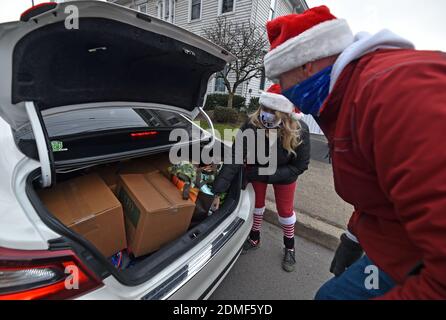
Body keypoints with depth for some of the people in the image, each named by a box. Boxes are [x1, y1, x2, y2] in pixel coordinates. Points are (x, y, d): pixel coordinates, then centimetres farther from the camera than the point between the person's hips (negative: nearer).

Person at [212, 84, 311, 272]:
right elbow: (234, 158, -39)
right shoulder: (251, 127, -36)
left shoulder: (300, 131, -34)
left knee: (285, 209, 11)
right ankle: (254, 238, 42)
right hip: (257, 171, 1)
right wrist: (218, 190, -45)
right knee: (256, 203, 14)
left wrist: (268, 175, -31)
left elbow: (300, 165, -23)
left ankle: (289, 247, 38)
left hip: (284, 174, 0)